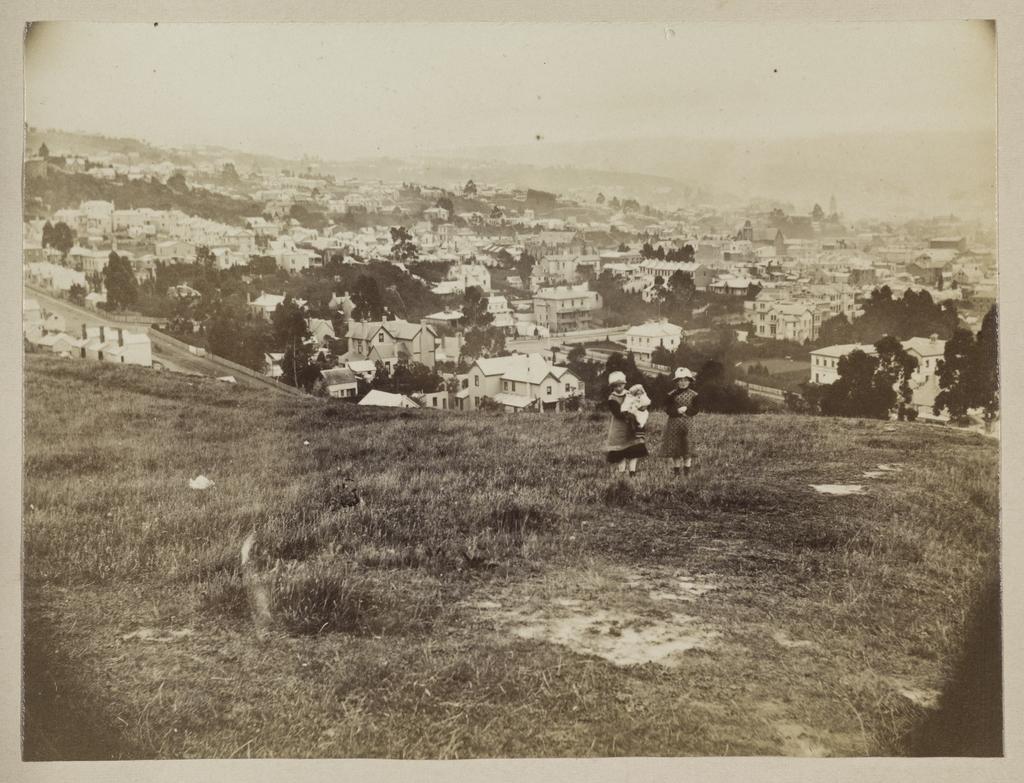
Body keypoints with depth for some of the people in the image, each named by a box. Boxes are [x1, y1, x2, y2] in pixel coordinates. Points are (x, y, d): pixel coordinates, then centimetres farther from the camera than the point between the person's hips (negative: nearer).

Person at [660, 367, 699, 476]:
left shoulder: (693, 395, 3)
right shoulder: (671, 395, 1)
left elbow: (695, 410, 2)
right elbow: (667, 409, -3)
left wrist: (686, 409, -15)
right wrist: (677, 411, -19)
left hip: (688, 423, 0)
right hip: (674, 423, 0)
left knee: (688, 447, 0)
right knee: (674, 446, 3)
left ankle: (687, 468, 12)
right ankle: (676, 469, 14)